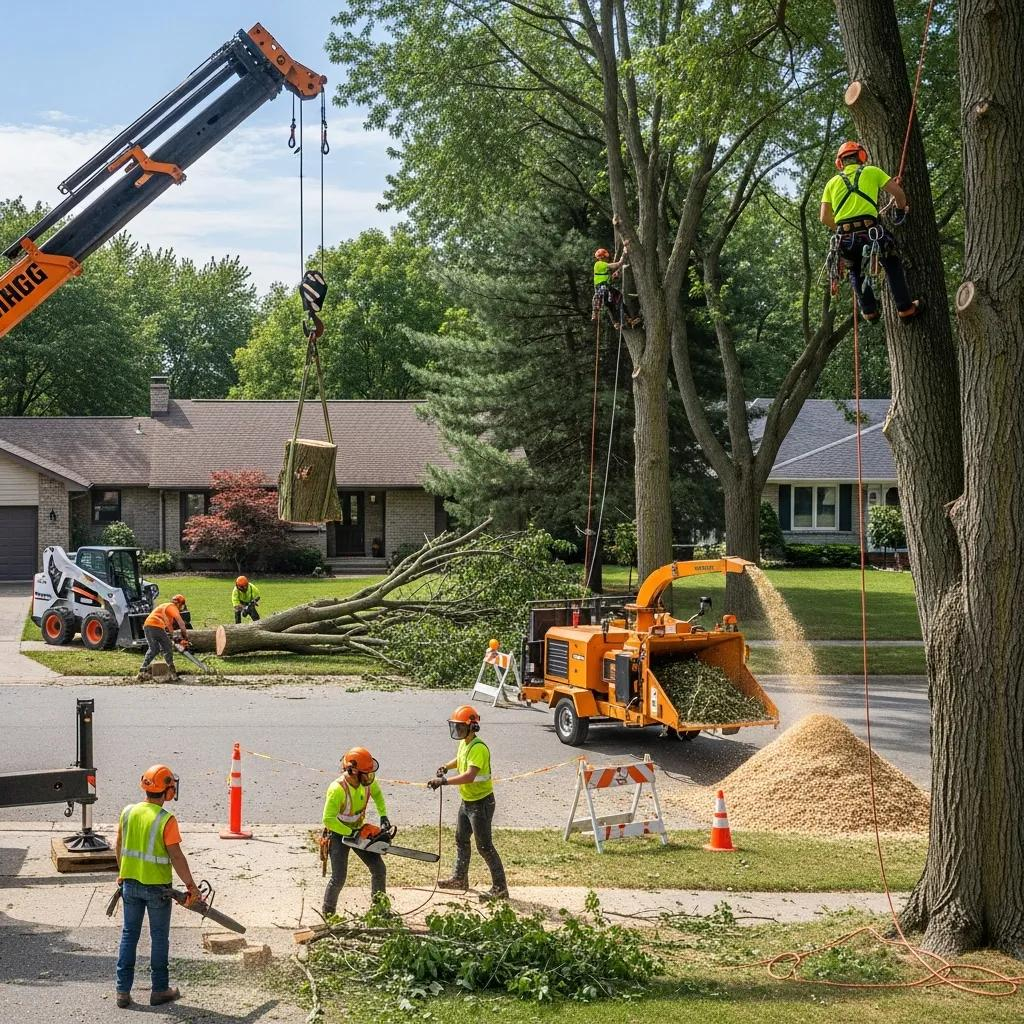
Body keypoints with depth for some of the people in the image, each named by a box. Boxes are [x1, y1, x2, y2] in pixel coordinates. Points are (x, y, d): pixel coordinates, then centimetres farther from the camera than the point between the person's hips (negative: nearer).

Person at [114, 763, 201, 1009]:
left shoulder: (128, 812, -3)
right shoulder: (166, 820, -19)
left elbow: (119, 846, 8)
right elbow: (176, 857, -18)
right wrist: (191, 885, -8)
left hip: (130, 884, 4)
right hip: (157, 888, -4)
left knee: (129, 934, 12)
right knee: (159, 938, 10)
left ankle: (123, 991, 12)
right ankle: (160, 990, 18)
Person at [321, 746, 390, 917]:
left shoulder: (368, 780, -15)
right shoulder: (337, 789, -34)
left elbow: (376, 793, 10)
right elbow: (328, 819, -32)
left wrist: (383, 816, 2)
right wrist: (351, 833, -27)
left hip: (358, 830, 6)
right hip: (338, 834, -6)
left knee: (379, 870, 3)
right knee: (338, 878, -12)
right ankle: (328, 912, 10)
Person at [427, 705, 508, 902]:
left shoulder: (478, 748, -25)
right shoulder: (464, 743, 6)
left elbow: (469, 776, -37)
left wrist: (444, 781, -38)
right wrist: (446, 766, 10)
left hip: (481, 802, -10)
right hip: (467, 801, 10)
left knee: (484, 846, -7)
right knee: (461, 839, 22)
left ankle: (500, 888, -2)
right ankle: (460, 878, 38)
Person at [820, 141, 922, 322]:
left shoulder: (833, 182, 18)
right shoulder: (871, 171, 11)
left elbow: (825, 218, 12)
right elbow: (898, 192, 7)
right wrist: (902, 207, 29)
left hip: (845, 238, 2)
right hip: (869, 231, -2)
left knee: (856, 272, 29)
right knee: (893, 265, 19)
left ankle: (869, 310, 21)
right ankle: (905, 308, 14)